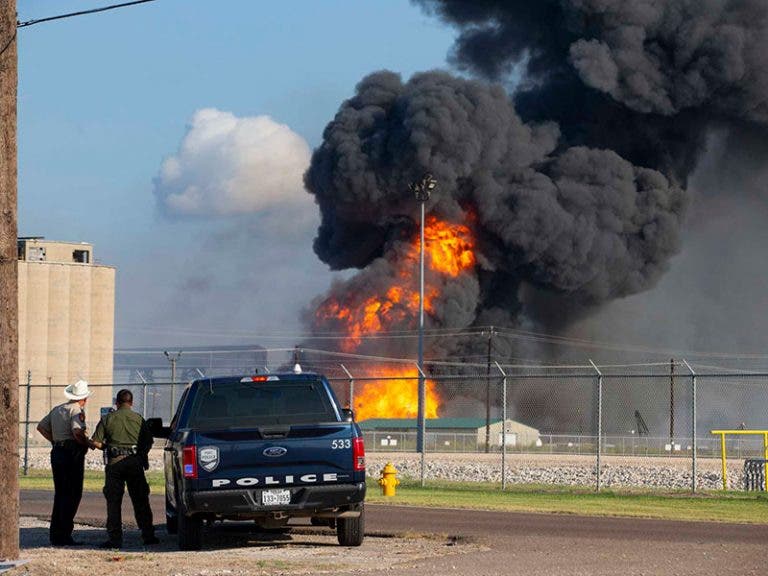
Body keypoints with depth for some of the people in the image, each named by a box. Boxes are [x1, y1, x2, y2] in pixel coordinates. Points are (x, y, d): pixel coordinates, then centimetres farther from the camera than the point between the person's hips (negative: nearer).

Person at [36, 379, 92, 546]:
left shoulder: (57, 410, 16)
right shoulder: (76, 411, -9)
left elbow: (41, 427, 21)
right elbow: (77, 432, -24)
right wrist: (87, 443, -7)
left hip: (57, 452, 8)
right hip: (73, 455, -8)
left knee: (60, 494, 14)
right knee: (72, 495, -5)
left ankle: (55, 535, 14)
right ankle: (64, 535, -9)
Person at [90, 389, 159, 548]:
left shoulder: (107, 419, 2)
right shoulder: (139, 419, 5)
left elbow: (95, 442, -2)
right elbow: (148, 442, 5)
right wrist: (143, 457, 21)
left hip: (115, 463, -1)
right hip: (135, 462, 1)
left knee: (113, 502, 2)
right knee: (140, 501, 9)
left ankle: (115, 538, -2)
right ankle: (148, 535, 10)